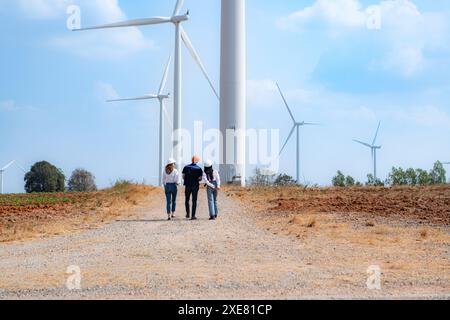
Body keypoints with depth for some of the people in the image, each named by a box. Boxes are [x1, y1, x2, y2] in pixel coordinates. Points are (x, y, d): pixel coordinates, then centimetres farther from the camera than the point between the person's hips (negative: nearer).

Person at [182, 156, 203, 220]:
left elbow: (183, 177, 0)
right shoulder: (199, 169, -4)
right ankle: (193, 216, -1)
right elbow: (200, 178, -7)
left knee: (187, 200, 17)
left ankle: (188, 214, 12)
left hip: (188, 185, 1)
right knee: (194, 201, 2)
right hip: (195, 186, -1)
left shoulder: (186, 167, 1)